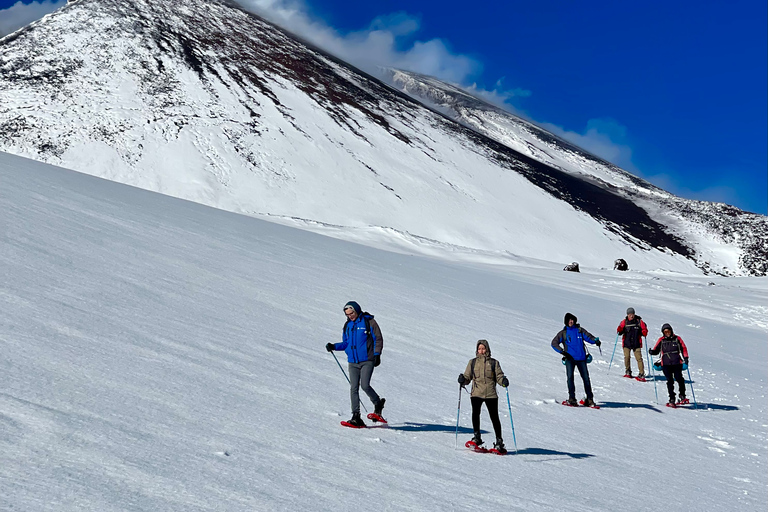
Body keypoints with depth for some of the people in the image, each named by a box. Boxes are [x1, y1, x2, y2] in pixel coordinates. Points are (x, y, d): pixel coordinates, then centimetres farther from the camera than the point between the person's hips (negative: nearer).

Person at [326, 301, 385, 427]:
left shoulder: (368, 322, -2)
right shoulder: (347, 325, 14)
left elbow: (378, 339, -1)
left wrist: (377, 354, -11)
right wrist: (334, 347, 5)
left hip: (367, 361, -5)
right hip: (353, 362, 5)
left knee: (365, 385, -16)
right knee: (353, 388, -3)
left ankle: (378, 404, 11)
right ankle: (356, 417, -2)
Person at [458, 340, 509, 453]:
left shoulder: (494, 363, 10)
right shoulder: (472, 362, 13)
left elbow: (499, 376, 4)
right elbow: (467, 378, 12)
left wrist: (504, 381, -17)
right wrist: (463, 380, -10)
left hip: (491, 394, 0)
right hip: (476, 393, 0)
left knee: (494, 417, -2)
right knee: (475, 413, -21)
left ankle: (499, 442, 11)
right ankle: (477, 437, -8)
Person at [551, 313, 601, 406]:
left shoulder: (580, 330, 12)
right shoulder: (563, 333, 9)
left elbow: (589, 337, 11)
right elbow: (554, 343, 5)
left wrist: (596, 340, -11)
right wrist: (562, 351, -8)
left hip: (581, 358, 1)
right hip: (570, 358, -1)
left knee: (586, 378, 0)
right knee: (570, 377, -16)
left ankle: (590, 399, 10)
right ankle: (572, 398, -13)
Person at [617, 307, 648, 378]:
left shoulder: (639, 321, 3)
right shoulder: (624, 322, 4)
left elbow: (644, 329, 9)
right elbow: (620, 331, 3)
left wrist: (644, 332, -13)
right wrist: (619, 330, -19)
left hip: (636, 344, -1)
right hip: (627, 343, 1)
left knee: (639, 358, -7)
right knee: (627, 357, -4)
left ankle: (641, 373, -5)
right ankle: (628, 372, 15)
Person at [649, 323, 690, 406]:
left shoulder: (677, 339, 8)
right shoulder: (661, 340, 11)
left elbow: (683, 348, 11)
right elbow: (656, 350, 13)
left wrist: (685, 358, 0)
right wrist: (652, 352, -8)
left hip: (677, 363, -1)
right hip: (666, 364, 1)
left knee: (679, 379, -8)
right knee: (670, 381, -3)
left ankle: (682, 396, 13)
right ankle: (672, 399, 0)